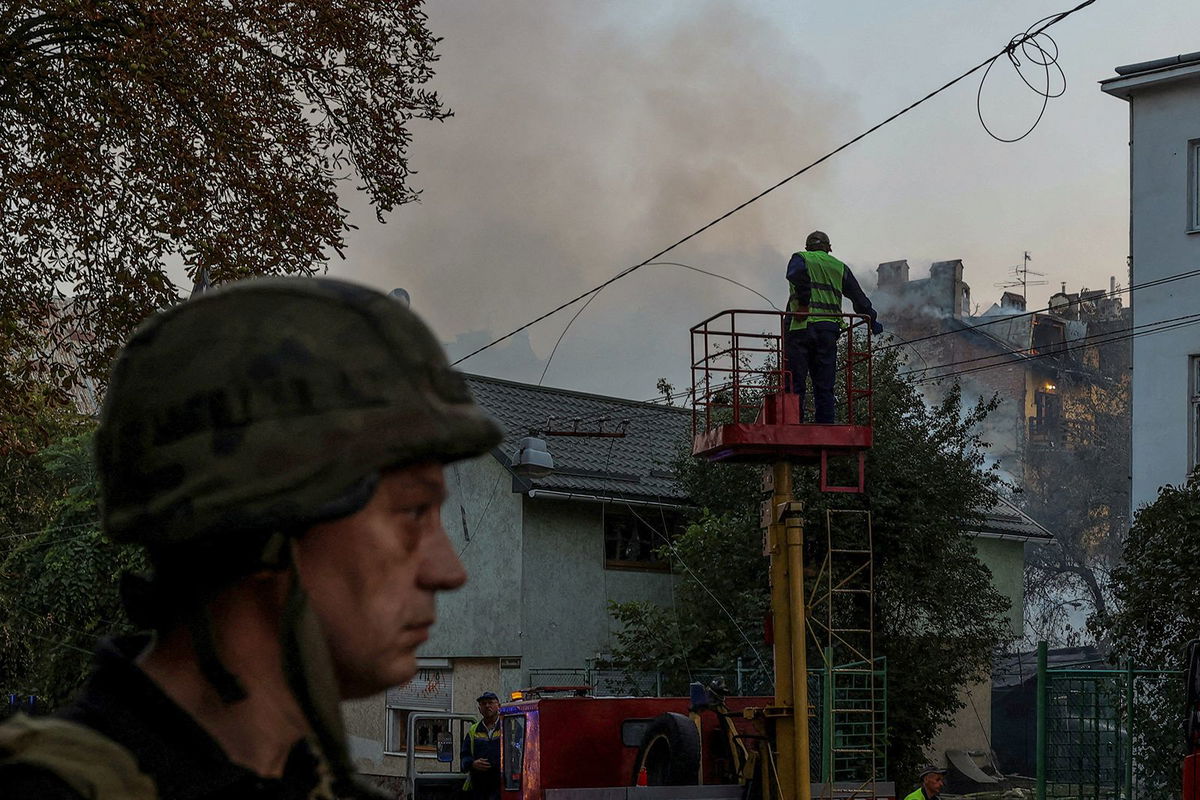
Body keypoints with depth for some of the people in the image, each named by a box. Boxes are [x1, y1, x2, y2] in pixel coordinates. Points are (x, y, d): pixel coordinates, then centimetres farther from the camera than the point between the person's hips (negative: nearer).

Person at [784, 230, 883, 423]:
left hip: (802, 327, -3)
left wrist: (804, 303, -14)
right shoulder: (839, 267, 20)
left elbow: (797, 273, -16)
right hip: (828, 330, 3)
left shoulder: (801, 258, 10)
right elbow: (859, 297, 18)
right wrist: (872, 322, 28)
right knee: (824, 387, 6)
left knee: (795, 385, -4)